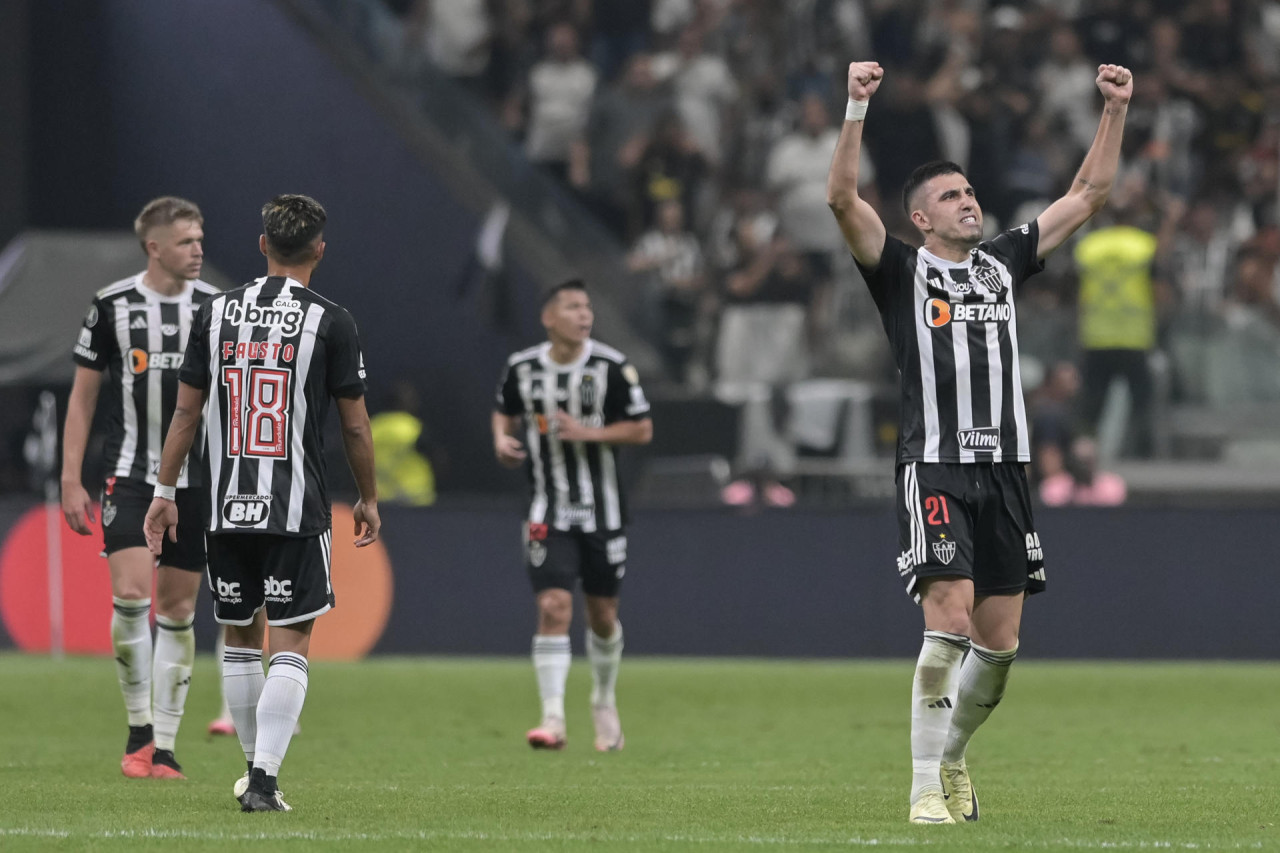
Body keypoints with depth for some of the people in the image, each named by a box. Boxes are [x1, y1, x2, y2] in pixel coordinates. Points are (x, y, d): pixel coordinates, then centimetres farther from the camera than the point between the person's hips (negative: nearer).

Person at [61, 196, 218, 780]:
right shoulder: (113, 306, -2)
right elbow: (83, 396, 5)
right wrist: (71, 480, 0)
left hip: (197, 479, 2)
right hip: (130, 473, -2)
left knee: (177, 608, 4)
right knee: (131, 595, -17)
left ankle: (164, 747, 10)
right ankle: (139, 730, -1)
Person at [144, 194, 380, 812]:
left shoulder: (215, 314, 5)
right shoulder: (330, 323, -4)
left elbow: (186, 412, 7)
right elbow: (355, 425, 0)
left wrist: (165, 492, 14)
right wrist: (368, 500, 12)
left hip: (227, 507, 4)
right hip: (297, 508, -4)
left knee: (240, 637, 16)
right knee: (289, 645, -2)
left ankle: (255, 768, 25)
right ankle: (264, 780, -12)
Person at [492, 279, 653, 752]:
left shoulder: (611, 367, -8)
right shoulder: (522, 368, -2)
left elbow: (642, 429, -4)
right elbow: (505, 411, 17)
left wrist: (588, 432, -18)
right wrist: (502, 439, -5)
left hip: (601, 512, 0)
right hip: (548, 513, 0)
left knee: (603, 614, 10)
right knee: (553, 607, -15)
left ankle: (604, 700, 35)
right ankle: (553, 719, -16)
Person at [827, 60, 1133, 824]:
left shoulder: (1004, 263, 15)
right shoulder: (903, 271, 1)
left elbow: (1090, 195, 18)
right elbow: (843, 198, -14)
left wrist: (1116, 112, 11)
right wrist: (858, 109, -24)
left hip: (1005, 468, 5)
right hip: (936, 468, -5)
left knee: (999, 642, 6)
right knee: (950, 620, -17)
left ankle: (952, 758, 27)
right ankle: (926, 788, -12)